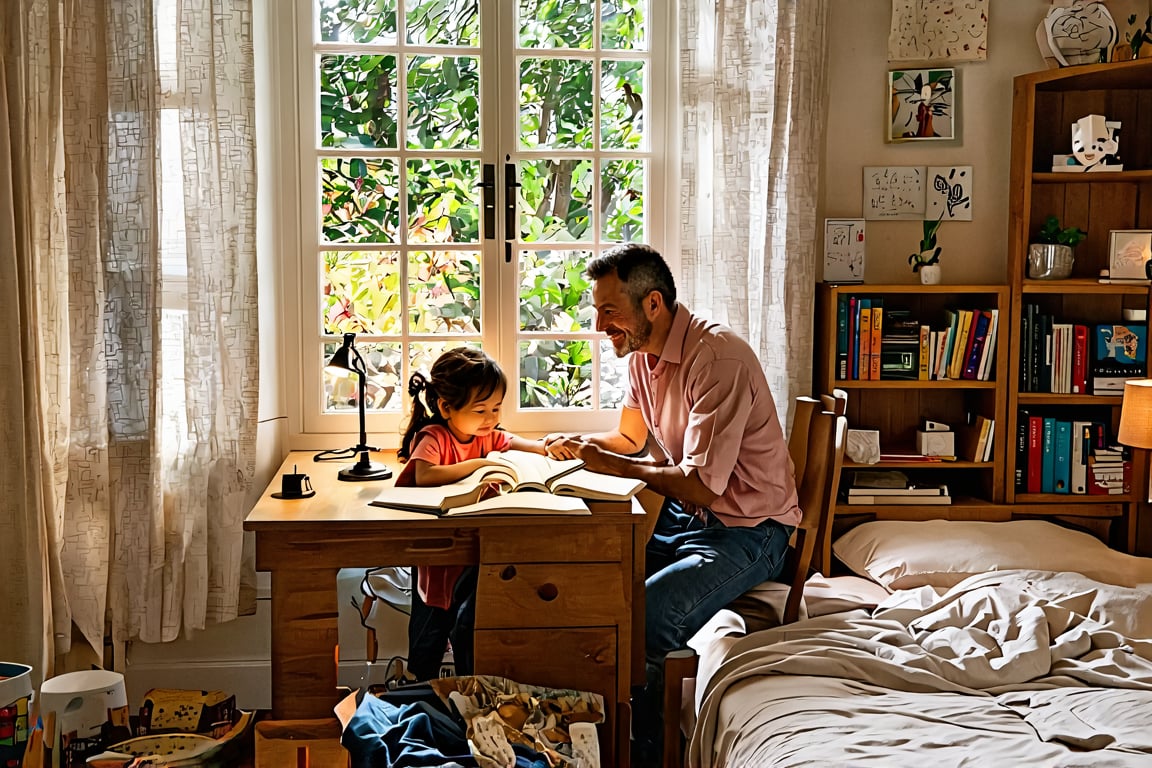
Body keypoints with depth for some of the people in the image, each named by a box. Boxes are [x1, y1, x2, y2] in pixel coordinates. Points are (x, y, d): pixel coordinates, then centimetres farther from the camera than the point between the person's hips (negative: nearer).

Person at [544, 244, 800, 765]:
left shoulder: (718, 357, -25)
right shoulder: (642, 352, 4)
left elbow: (702, 485, -29)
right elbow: (632, 438, 21)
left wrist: (611, 464, -17)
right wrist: (579, 445, -1)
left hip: (744, 531, -9)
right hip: (680, 515, 9)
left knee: (642, 621, -29)